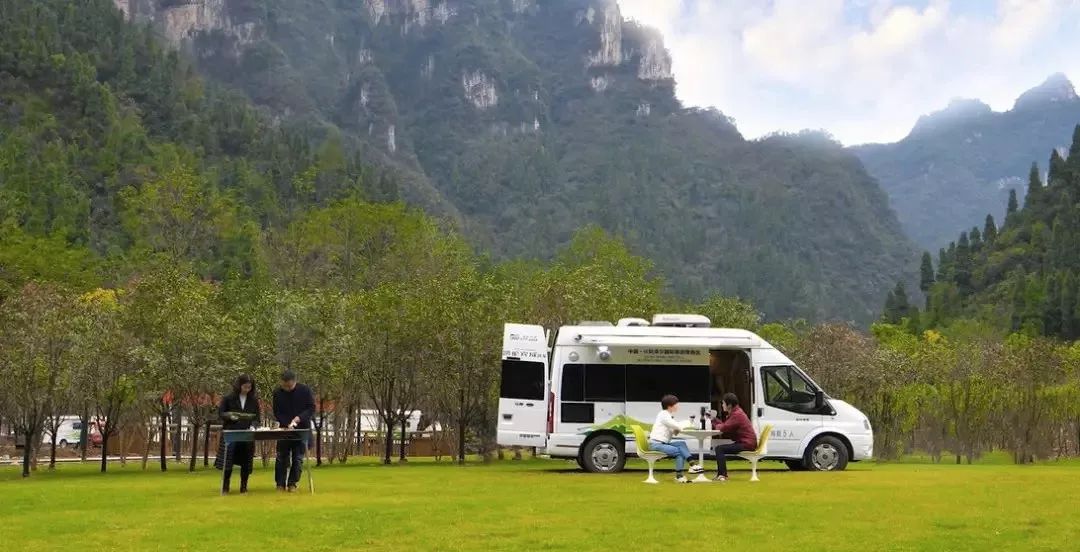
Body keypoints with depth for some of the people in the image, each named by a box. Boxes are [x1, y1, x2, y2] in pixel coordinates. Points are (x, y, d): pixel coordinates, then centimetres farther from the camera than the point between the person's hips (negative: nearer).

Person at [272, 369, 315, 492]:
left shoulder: (305, 390, -9)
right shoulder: (277, 393, -4)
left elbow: (312, 408, -7)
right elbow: (276, 413, -3)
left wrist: (299, 418, -22)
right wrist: (287, 424, -19)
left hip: (302, 429, -1)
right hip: (284, 429, 1)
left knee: (298, 458, 0)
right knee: (282, 457, 2)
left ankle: (292, 484, 8)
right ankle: (280, 484, 10)